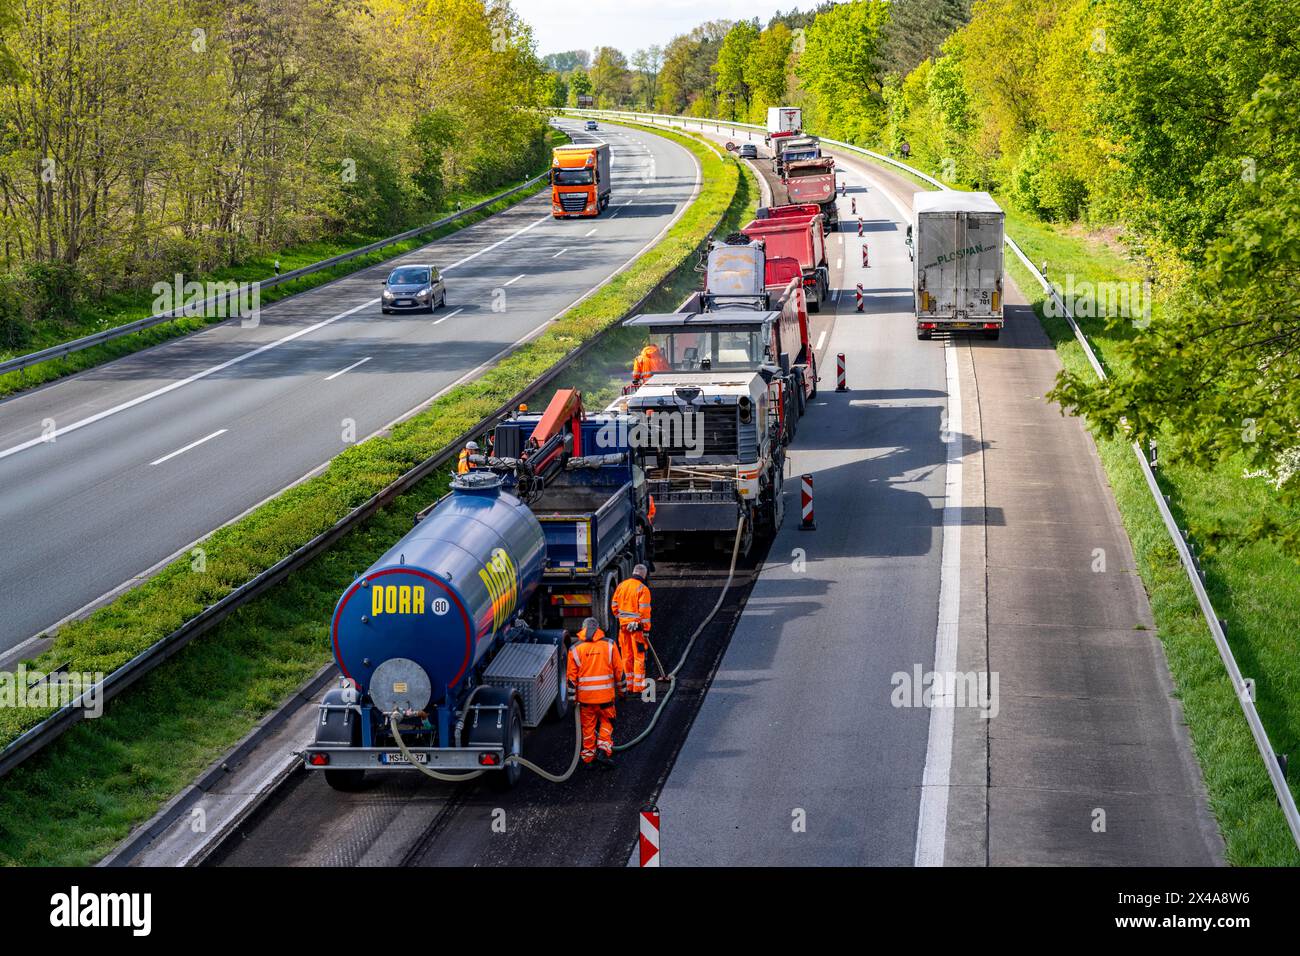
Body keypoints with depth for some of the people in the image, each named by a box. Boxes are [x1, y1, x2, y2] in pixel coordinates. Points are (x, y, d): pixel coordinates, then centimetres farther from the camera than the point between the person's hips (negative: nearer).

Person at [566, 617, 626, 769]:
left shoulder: (575, 649, 0)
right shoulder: (609, 645, 0)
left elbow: (571, 676, 1)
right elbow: (619, 671, 2)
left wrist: (572, 698, 8)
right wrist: (622, 691, 13)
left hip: (585, 696, 1)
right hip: (606, 695, -1)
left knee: (588, 726, 11)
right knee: (606, 722, 14)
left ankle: (588, 759, 16)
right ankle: (603, 750, -3)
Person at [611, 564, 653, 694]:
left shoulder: (621, 586, 5)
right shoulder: (643, 589, -14)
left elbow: (614, 605, 11)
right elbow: (644, 611, -16)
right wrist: (646, 630, -12)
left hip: (623, 625, 6)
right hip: (636, 625, -6)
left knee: (627, 656, 13)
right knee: (639, 656, 1)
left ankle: (630, 684, 19)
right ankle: (638, 686, 1)